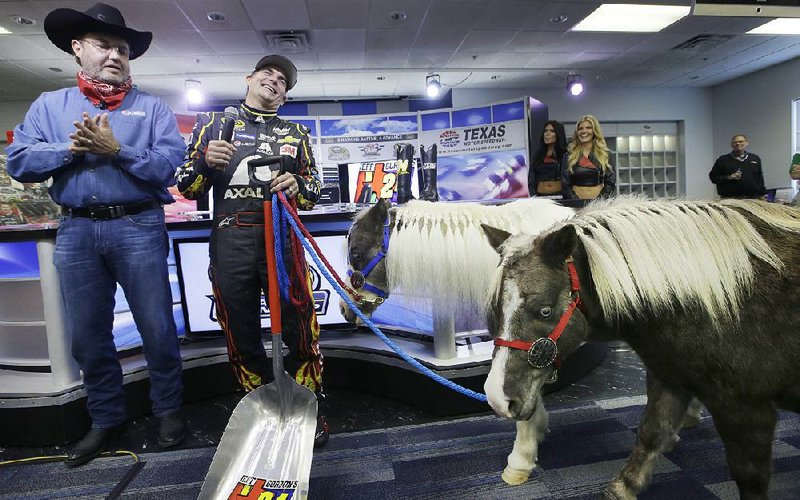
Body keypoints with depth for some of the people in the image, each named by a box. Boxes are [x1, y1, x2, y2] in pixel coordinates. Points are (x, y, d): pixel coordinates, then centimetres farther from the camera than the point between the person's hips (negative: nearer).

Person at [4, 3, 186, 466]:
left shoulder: (153, 107, 6)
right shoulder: (50, 104, 14)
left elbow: (169, 164, -8)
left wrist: (116, 150, -16)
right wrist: (73, 148, -9)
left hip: (138, 226, -3)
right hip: (76, 230, 3)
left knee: (157, 326, 3)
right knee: (87, 333, 11)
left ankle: (169, 409, 22)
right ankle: (106, 417, 29)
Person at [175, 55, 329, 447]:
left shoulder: (295, 133, 17)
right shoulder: (214, 124, 14)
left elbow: (313, 192, 15)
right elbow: (187, 188, 10)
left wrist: (296, 185, -8)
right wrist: (206, 161, -10)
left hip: (281, 239, 0)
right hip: (230, 243, 0)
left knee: (299, 330, 1)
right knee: (241, 334, 8)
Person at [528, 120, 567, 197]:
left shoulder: (565, 154, 4)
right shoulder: (538, 154, 12)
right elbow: (531, 180, 8)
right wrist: (534, 196, -4)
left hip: (559, 196, -2)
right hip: (540, 196, 2)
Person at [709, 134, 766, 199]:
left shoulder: (755, 159, 16)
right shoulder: (722, 160, 4)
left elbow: (760, 179, 18)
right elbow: (713, 177, 1)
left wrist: (763, 194, 12)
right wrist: (728, 177, -14)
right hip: (730, 198, -3)